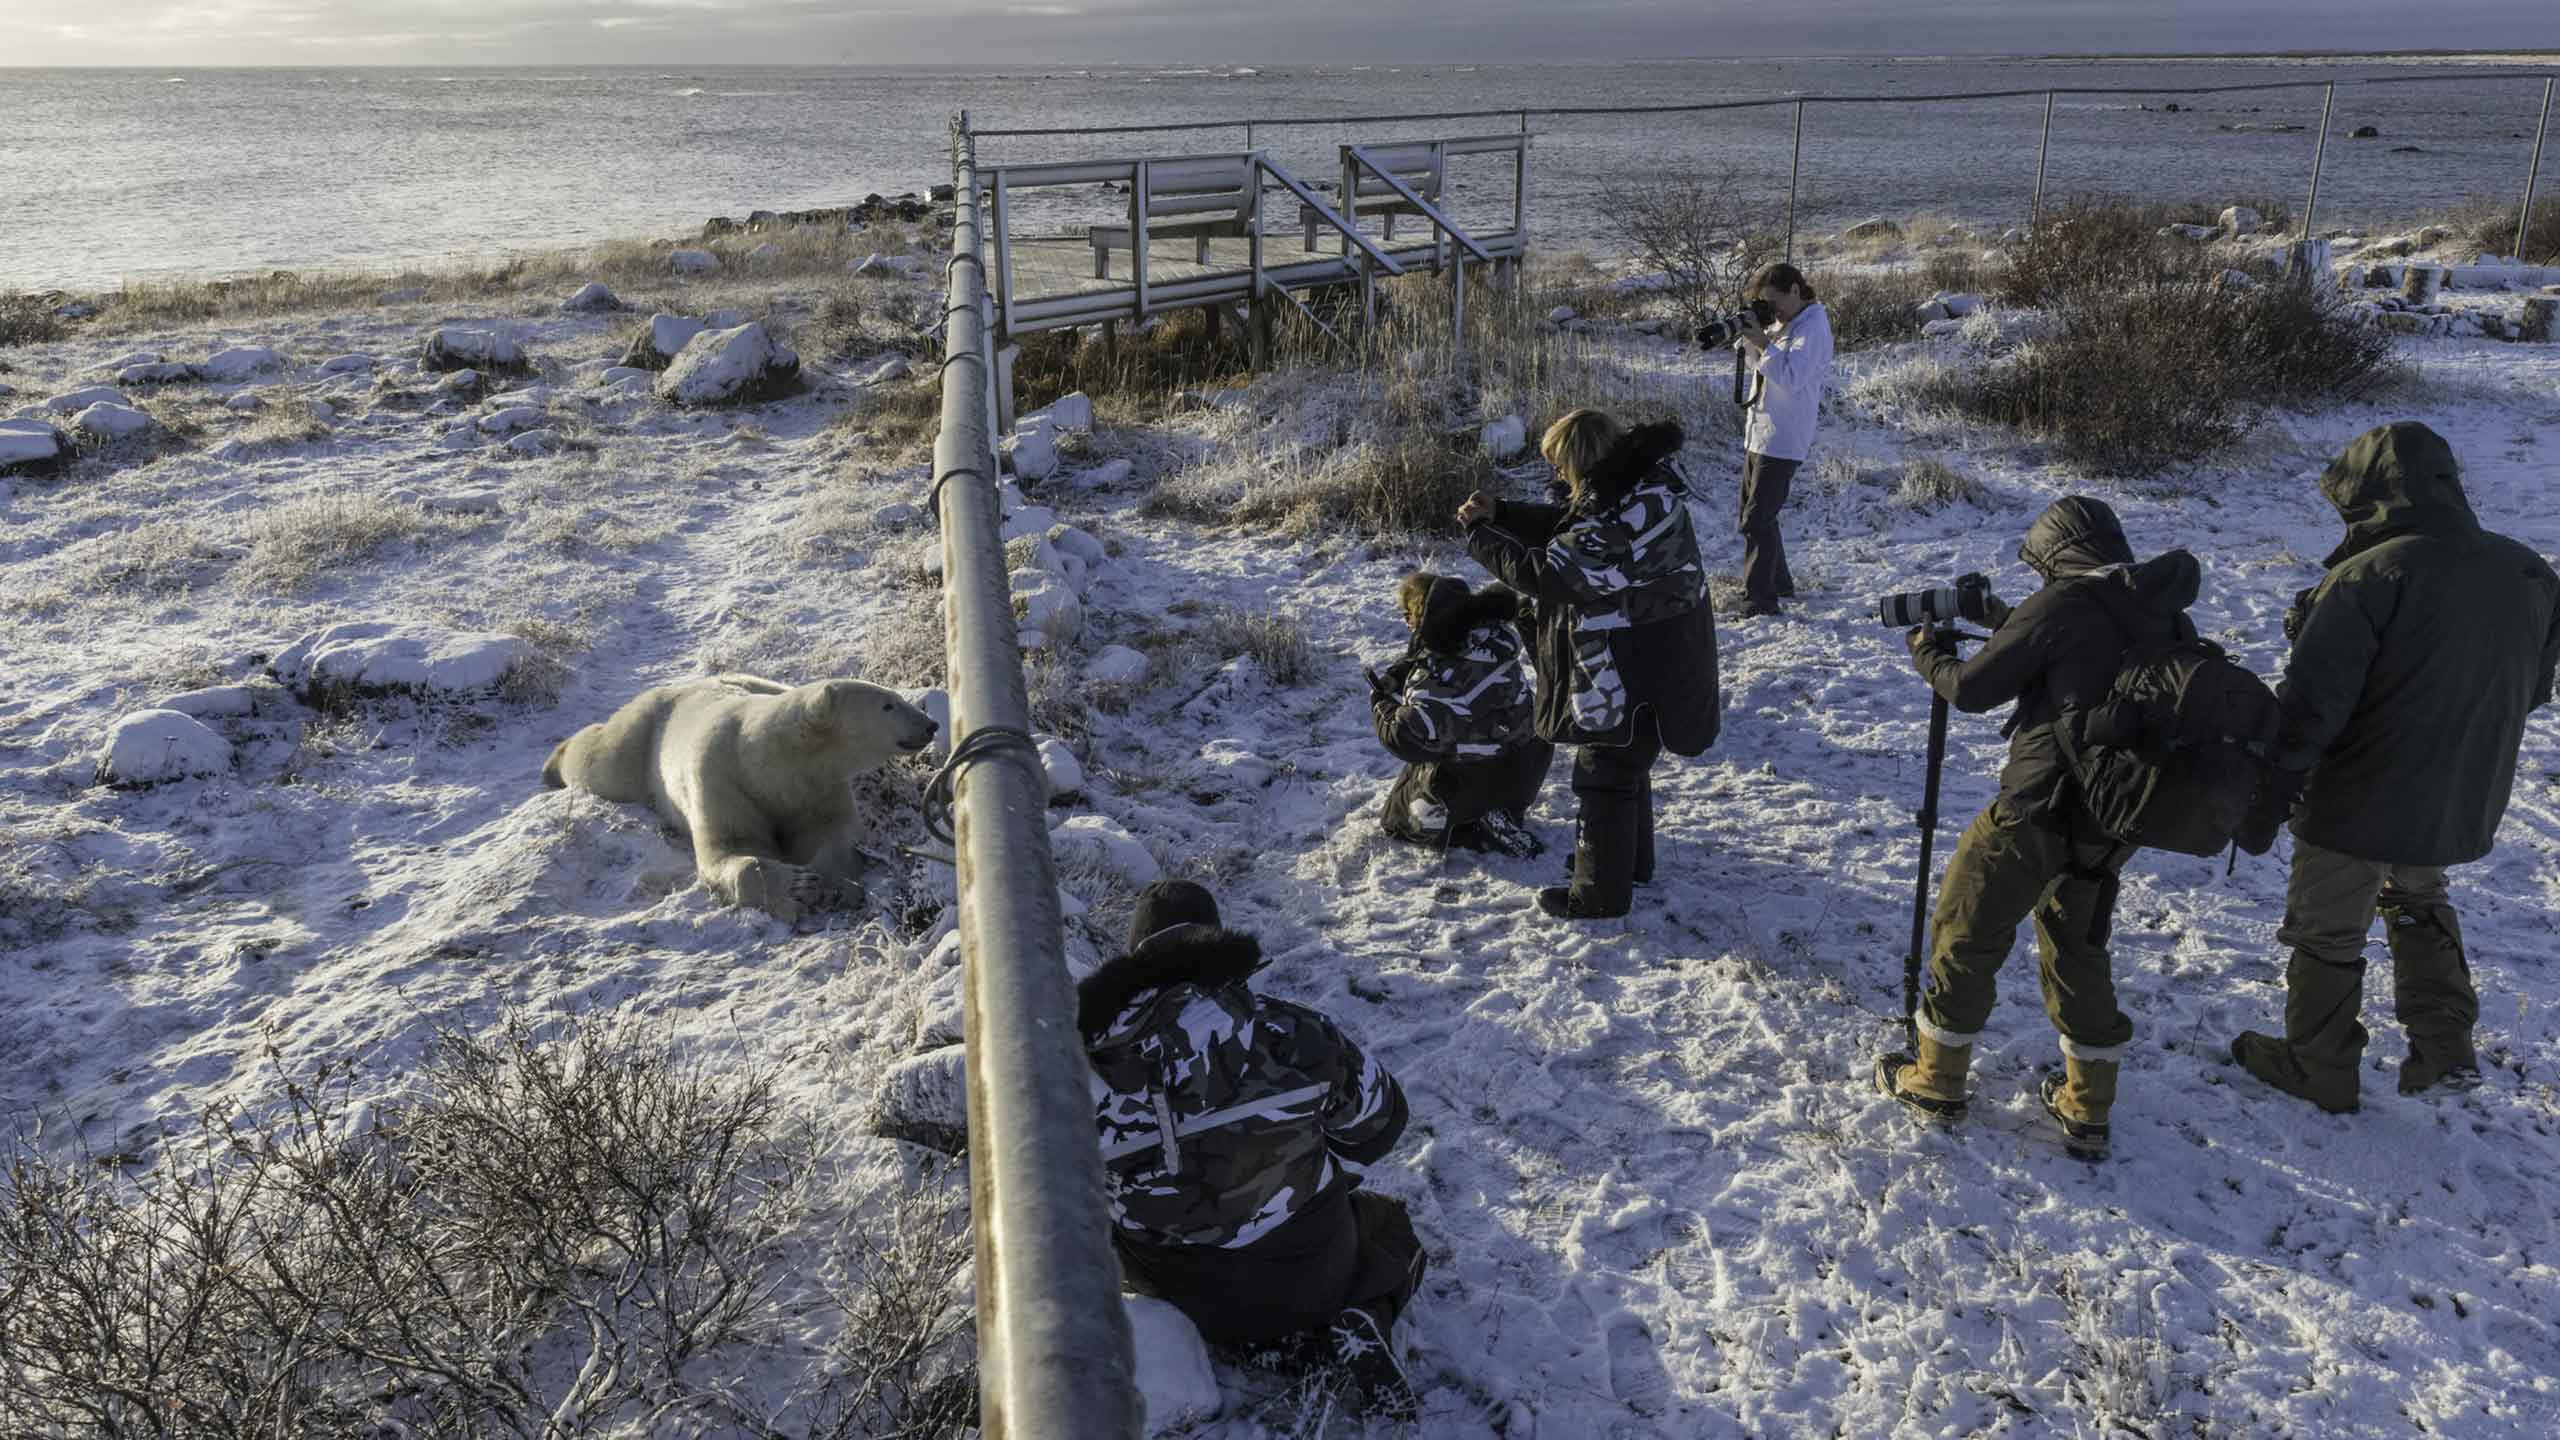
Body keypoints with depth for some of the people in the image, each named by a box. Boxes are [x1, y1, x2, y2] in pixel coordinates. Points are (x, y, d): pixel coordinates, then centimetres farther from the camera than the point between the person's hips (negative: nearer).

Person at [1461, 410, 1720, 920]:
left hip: (1631, 680, -10)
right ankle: (1632, 861, 45)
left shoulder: (1618, 522, -32)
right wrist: (1498, 512, 0)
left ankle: (1601, 893, 20)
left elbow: (1542, 572, -28)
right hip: (1647, 666, 10)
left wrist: (1478, 533, -15)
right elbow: (1563, 525, 11)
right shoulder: (1638, 486, 0)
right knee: (1626, 766, 26)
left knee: (1604, 778, 5)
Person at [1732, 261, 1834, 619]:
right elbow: (1763, 365, 16)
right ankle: (1779, 583, 29)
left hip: (1782, 440, -10)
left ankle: (1760, 599, -7)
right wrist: (1748, 338, -1)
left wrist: (1763, 343, -23)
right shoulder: (1784, 322, 13)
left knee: (1757, 520, -12)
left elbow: (1792, 376, -25)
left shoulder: (1813, 327, -15)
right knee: (1755, 515, 16)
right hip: (1758, 434, 10)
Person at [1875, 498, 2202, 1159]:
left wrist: (1930, 654, 11)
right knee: (2077, 945, 22)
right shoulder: (2162, 615, 8)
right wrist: (2005, 618, 21)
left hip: (2037, 811, -7)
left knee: (1966, 935, 10)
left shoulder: (2065, 604, -14)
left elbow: (1973, 688, -8)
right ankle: (2087, 1109, 27)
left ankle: (1937, 1082, 22)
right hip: (2112, 820, 7)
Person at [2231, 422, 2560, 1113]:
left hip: (2361, 803, -6)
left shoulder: (2368, 577, -23)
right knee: (2418, 902, 32)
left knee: (2326, 931, 13)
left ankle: (2319, 1069, 28)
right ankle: (2445, 1048, 28)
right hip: (2464, 803, 7)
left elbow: (2311, 704, -25)